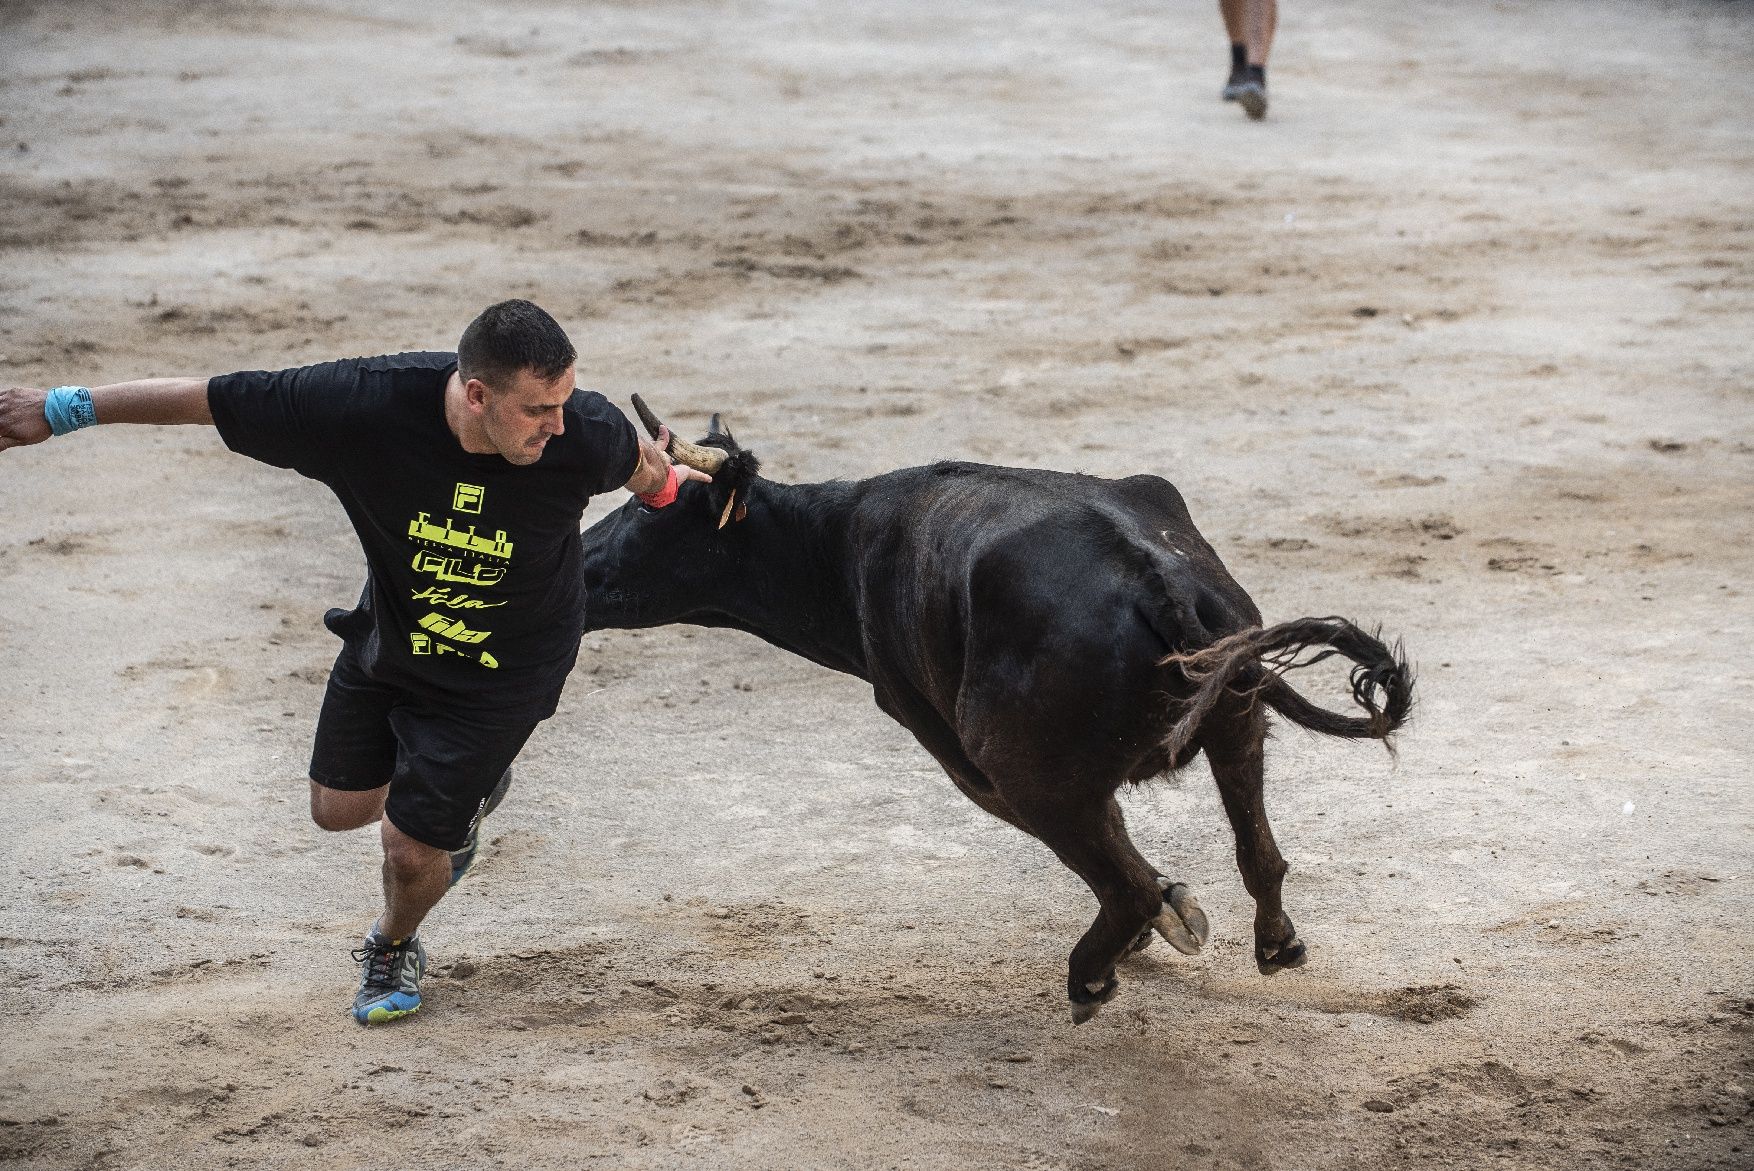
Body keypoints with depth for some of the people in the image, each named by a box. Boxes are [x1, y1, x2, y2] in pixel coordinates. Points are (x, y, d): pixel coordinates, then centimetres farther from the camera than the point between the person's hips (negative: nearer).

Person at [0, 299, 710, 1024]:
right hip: (386, 639, 2)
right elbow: (209, 398, -23)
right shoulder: (365, 405, -34)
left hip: (503, 671, -2)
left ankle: (395, 946, 39)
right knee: (339, 808, 18)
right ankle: (465, 794, 50)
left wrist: (661, 483, 19)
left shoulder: (584, 435, -33)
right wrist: (64, 409, -16)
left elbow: (640, 463, -5)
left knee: (412, 844, 2)